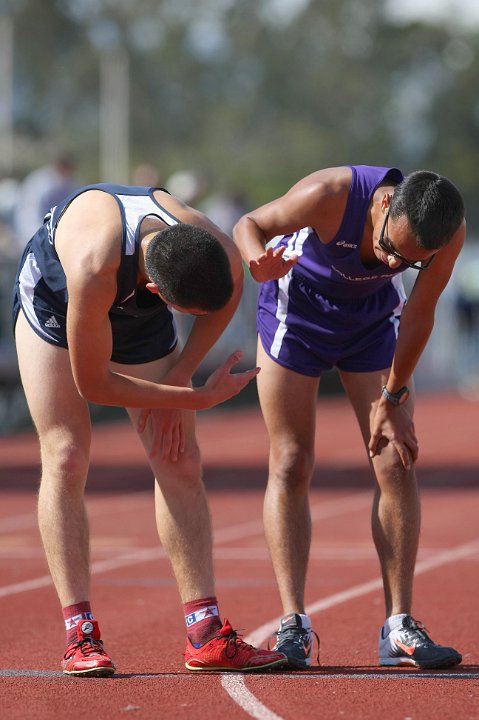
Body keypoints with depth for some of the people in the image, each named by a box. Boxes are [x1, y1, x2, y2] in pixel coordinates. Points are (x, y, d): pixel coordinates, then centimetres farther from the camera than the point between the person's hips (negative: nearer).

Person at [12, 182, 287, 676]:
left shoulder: (223, 257, -34)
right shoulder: (94, 266, -47)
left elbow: (227, 295, -4)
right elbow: (92, 383, -33)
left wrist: (179, 375, -11)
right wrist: (199, 397, -29)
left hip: (138, 318, 4)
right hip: (54, 300, -4)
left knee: (180, 464, -5)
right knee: (65, 459, -15)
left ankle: (206, 636, -4)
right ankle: (80, 636, -13)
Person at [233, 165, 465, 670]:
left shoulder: (450, 232, -29)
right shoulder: (330, 195, -38)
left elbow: (418, 314, -13)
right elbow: (250, 223, -20)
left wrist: (393, 398, -8)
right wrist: (259, 259, -43)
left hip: (372, 315, 2)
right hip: (297, 304, -2)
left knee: (396, 464, -7)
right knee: (291, 464, -8)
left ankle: (399, 627, -3)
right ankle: (293, 625, -7)